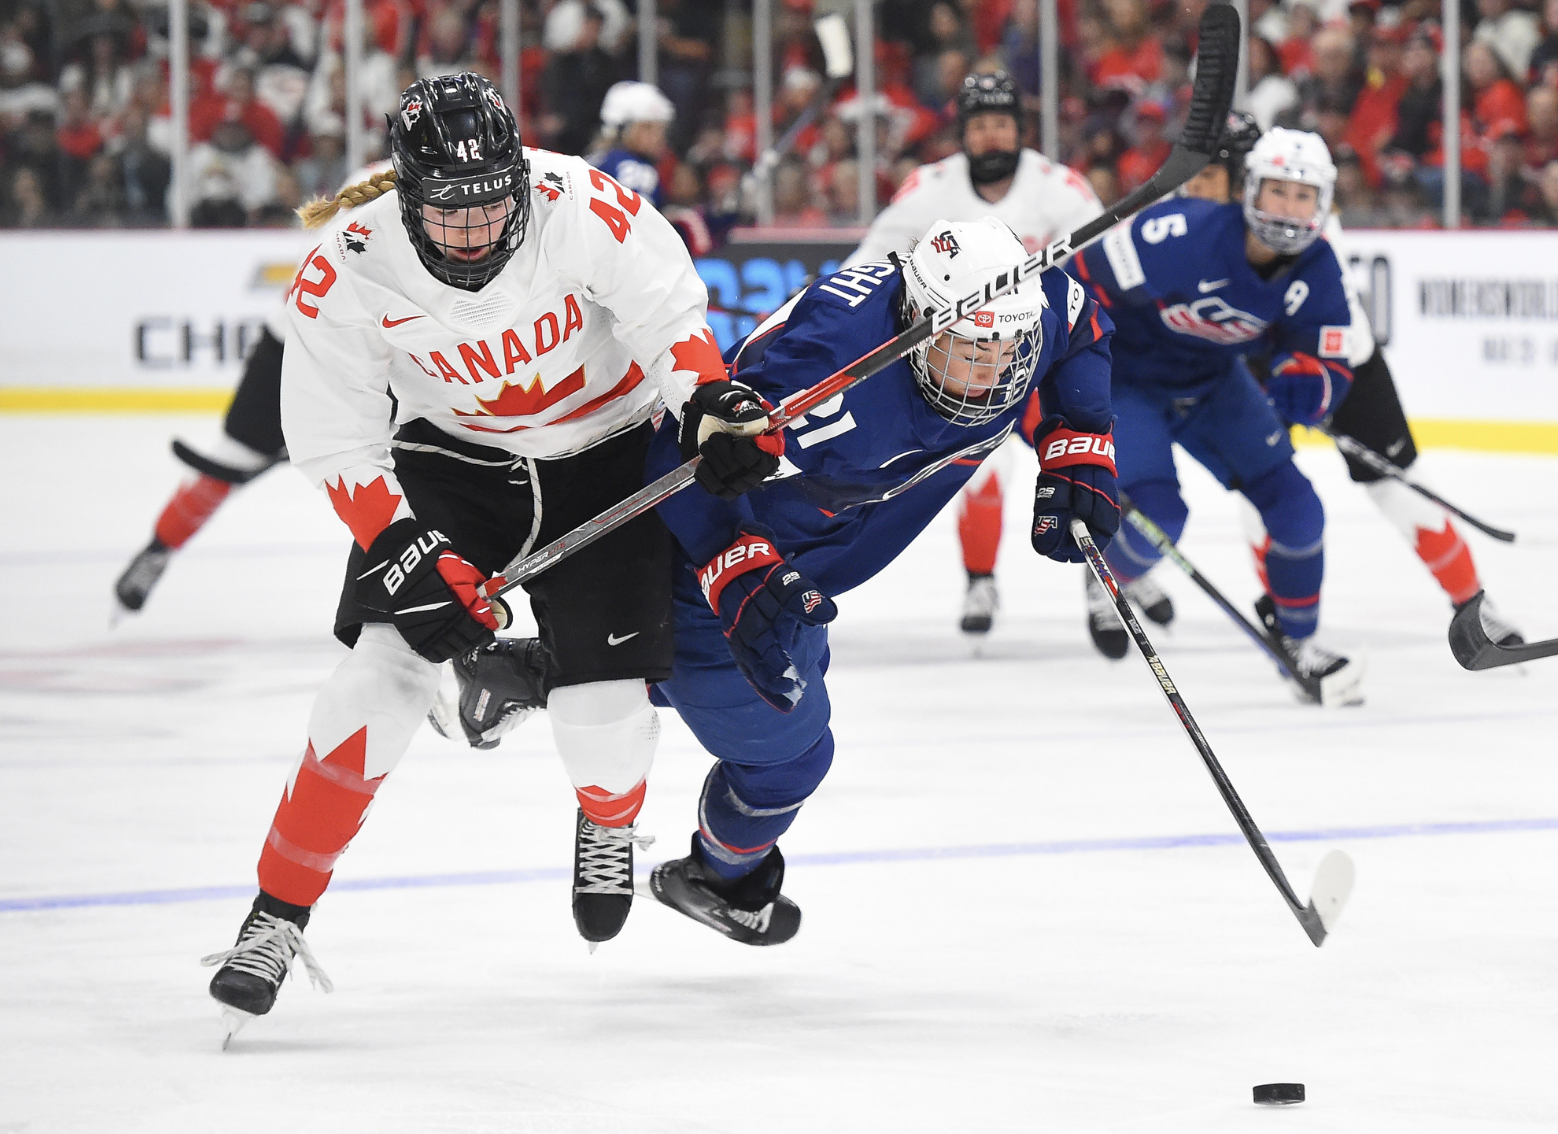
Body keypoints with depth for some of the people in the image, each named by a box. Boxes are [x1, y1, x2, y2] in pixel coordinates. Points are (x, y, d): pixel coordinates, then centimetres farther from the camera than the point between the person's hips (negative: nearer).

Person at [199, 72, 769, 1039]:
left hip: (606, 454, 0)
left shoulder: (587, 209, -28)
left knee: (602, 698, -7)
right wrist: (408, 551, -26)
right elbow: (336, 444, -17)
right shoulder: (345, 273, -25)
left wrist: (713, 401, -26)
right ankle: (278, 915, -6)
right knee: (387, 665, -15)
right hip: (450, 456, 0)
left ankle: (610, 825, 32)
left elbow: (668, 309, -11)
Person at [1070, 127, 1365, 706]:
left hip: (1214, 385, 5)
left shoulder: (1315, 271, -17)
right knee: (1157, 516, -21)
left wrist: (1301, 390, -37)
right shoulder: (1182, 235, -35)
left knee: (1295, 506, -5)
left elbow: (1328, 368, -13)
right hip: (1125, 379, -5)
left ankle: (1296, 638, 16)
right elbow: (1076, 287, -30)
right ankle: (1106, 581, 15)